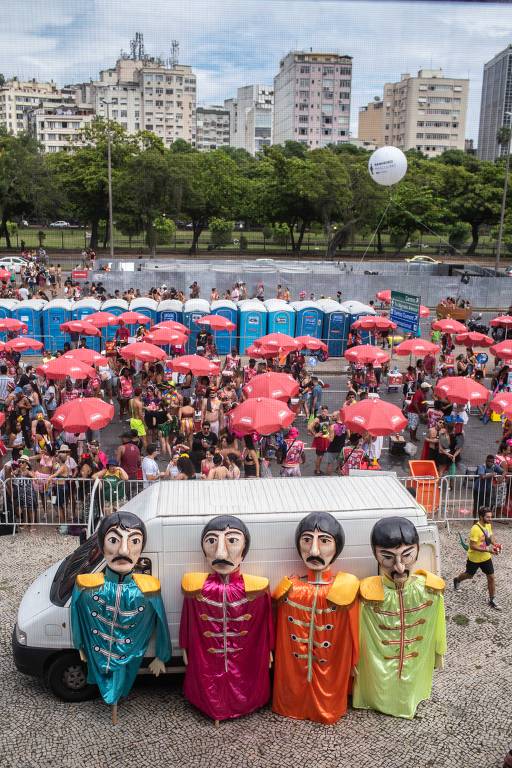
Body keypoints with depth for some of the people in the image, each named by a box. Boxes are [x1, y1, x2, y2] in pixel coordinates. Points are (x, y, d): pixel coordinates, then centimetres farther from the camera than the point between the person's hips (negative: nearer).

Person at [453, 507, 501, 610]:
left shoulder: (488, 525, -6)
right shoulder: (475, 529, -30)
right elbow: (472, 546, -28)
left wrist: (495, 545, -6)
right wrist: (487, 549, -32)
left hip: (486, 557, 5)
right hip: (474, 558, -5)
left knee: (491, 577, 3)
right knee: (469, 575, 18)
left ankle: (492, 600, 16)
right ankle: (457, 580, 49)